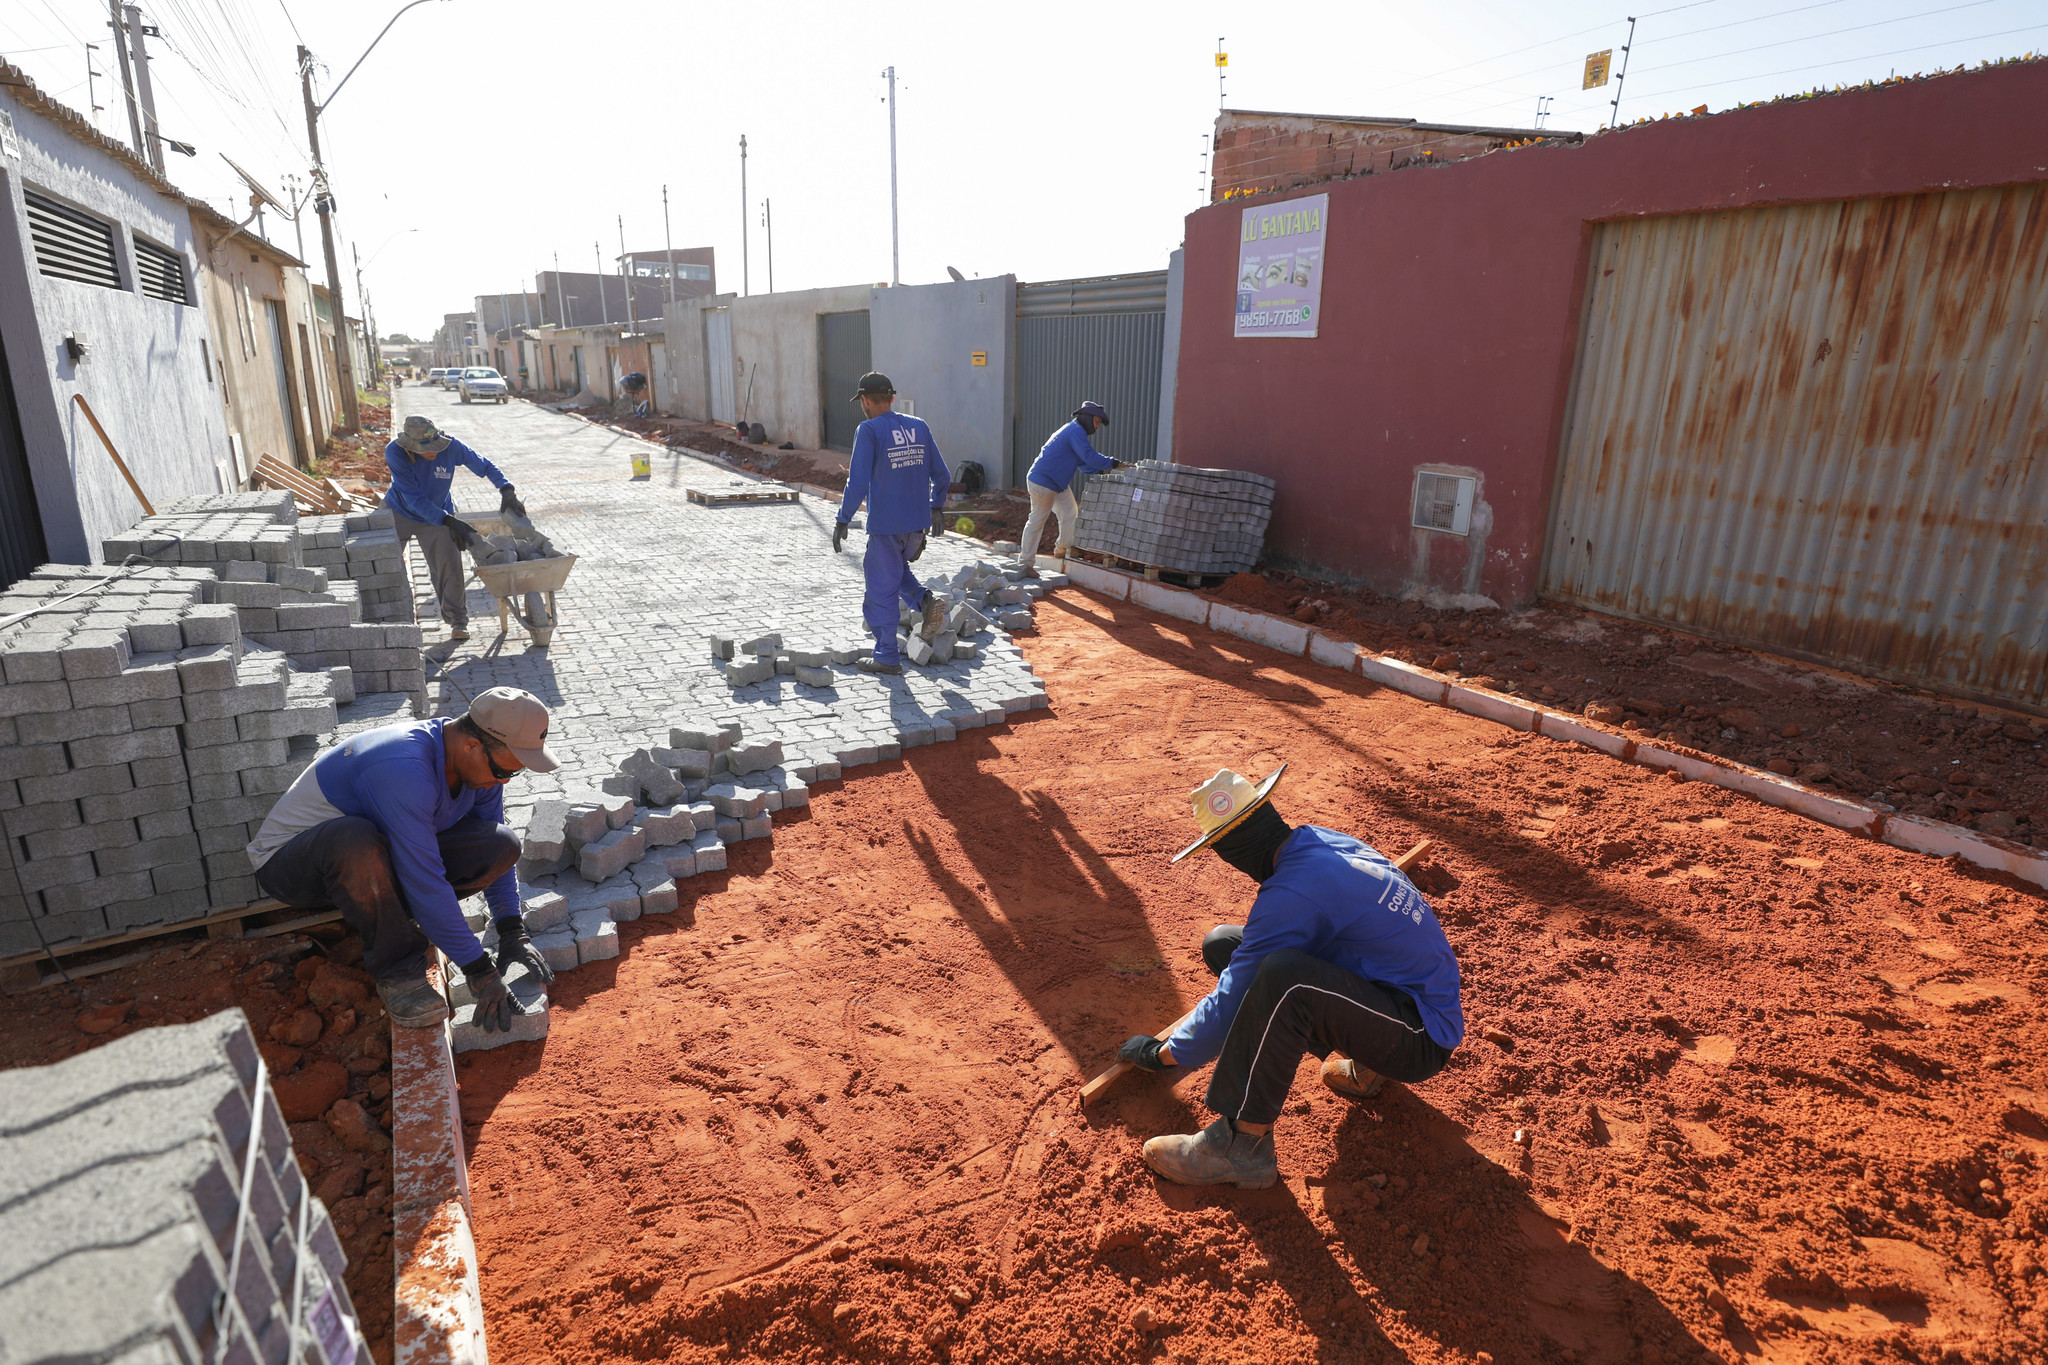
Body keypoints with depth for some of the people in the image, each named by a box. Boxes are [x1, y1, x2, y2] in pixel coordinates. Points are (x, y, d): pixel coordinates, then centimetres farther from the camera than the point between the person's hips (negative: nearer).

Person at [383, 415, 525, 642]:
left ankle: (458, 621, 2)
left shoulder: (450, 446, -26)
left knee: (449, 567, -12)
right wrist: (449, 521, -39)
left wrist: (507, 490, -28)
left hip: (438, 516, 0)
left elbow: (484, 466, -12)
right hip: (398, 512, 0)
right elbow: (414, 499, -31)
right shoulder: (394, 453, -28)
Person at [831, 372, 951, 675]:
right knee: (892, 568, 29)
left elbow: (858, 483, -16)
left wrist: (842, 521, -7)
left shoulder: (868, 430, -10)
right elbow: (942, 475, 10)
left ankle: (887, 656, 13)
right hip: (918, 524, 6)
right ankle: (925, 600, 7)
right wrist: (937, 508, 25)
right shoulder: (919, 427, 7)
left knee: (880, 589, 6)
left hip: (885, 525, -6)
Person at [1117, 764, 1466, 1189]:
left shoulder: (1292, 895, -26)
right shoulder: (1321, 839, -1)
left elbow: (1232, 1003, -17)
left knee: (1285, 977, -37)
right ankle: (1360, 1064, 10)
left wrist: (1163, 1052, -2)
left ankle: (1242, 1144, -20)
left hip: (1422, 1041, -9)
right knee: (1223, 944, 3)